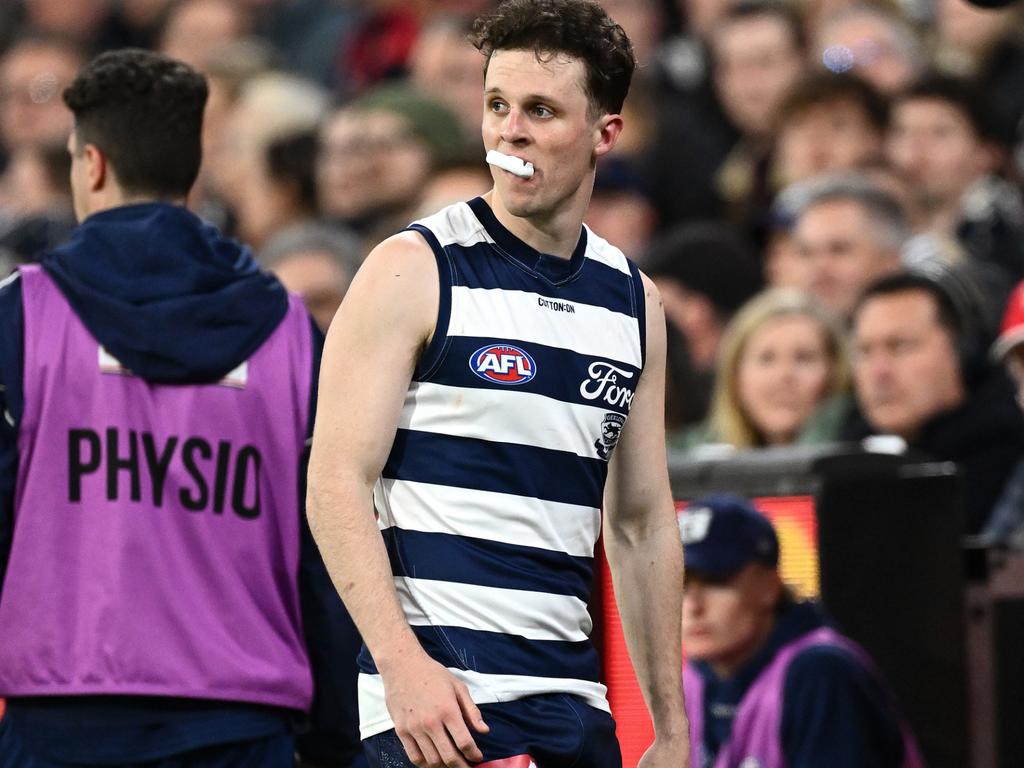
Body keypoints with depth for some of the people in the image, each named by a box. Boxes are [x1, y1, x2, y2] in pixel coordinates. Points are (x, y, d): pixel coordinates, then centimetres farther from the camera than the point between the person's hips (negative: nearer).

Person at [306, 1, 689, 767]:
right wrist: (402, 665, -21)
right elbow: (337, 483, -9)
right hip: (437, 703, -6)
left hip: (574, 705, 6)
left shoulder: (635, 302, 13)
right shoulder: (414, 270, -3)